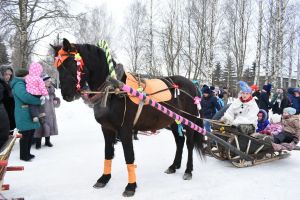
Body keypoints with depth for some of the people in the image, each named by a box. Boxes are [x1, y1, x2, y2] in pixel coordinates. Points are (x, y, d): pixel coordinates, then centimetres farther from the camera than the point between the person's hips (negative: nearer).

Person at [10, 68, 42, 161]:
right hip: (24, 116, -10)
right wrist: (39, 101, -18)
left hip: (30, 115, 10)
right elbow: (26, 97, -28)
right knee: (25, 136, -2)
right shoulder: (18, 84, -14)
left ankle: (27, 153, 28)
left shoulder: (25, 84, 20)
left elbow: (32, 94, 24)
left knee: (30, 135, 16)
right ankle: (23, 156, 10)